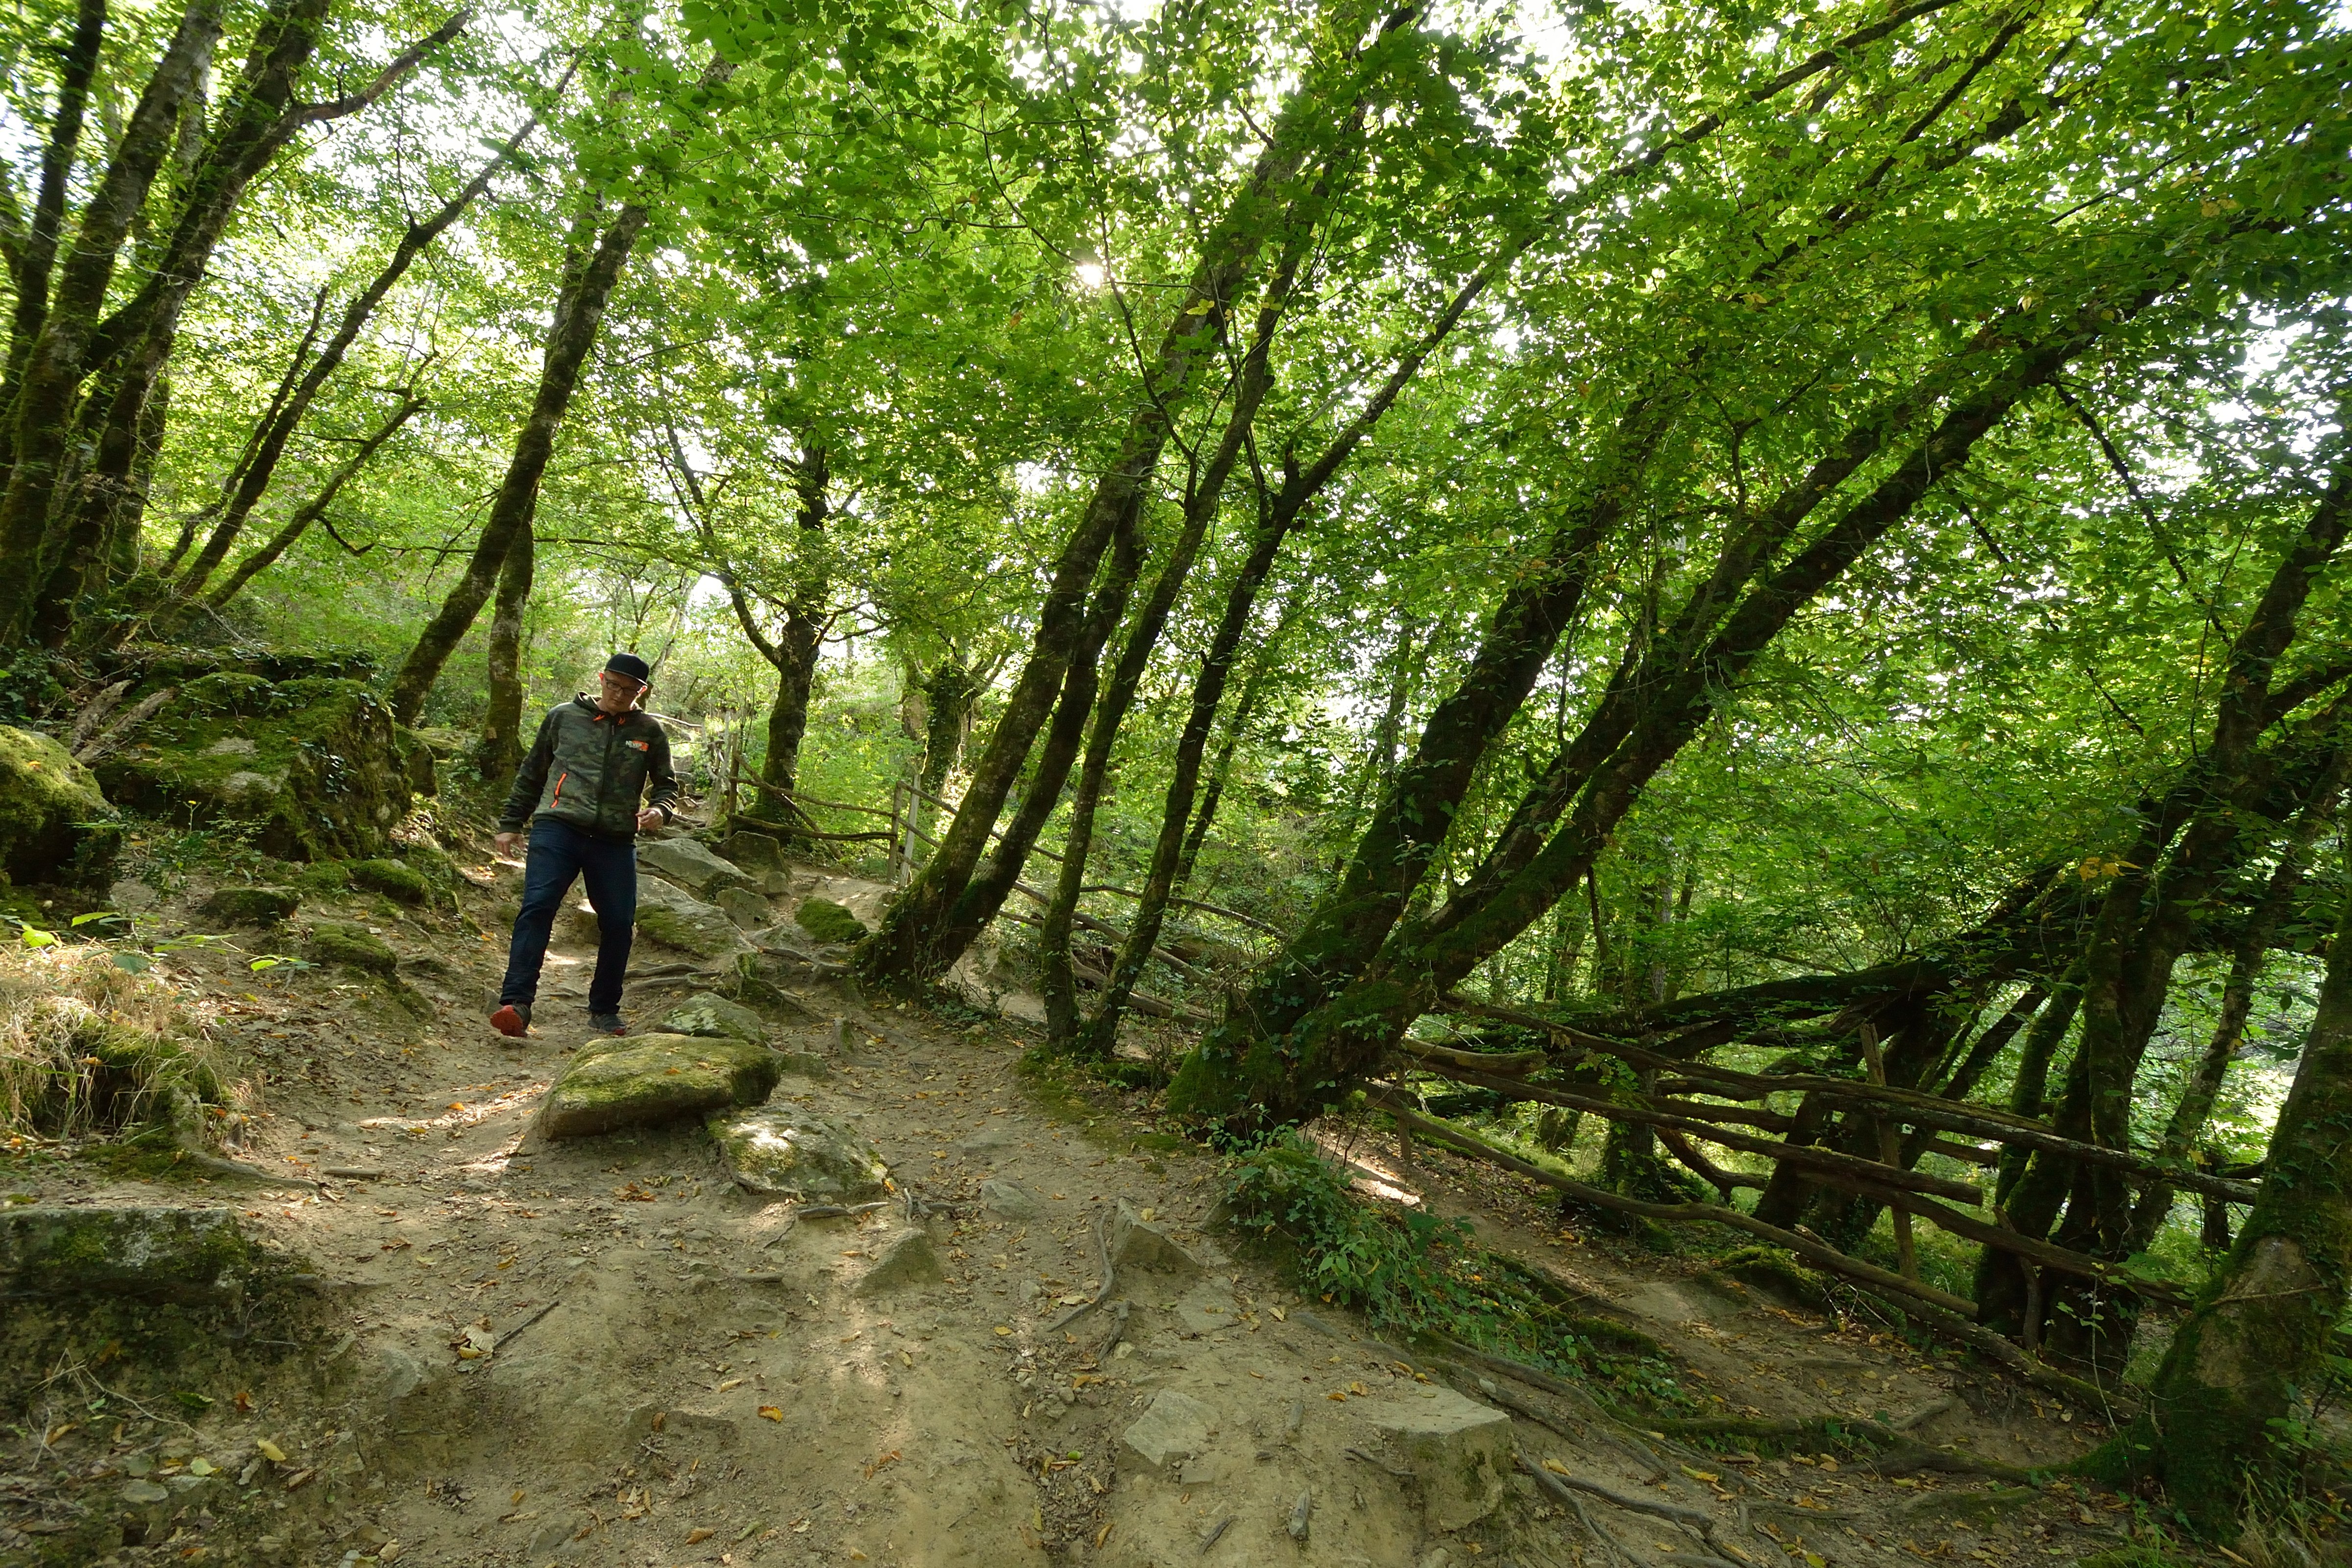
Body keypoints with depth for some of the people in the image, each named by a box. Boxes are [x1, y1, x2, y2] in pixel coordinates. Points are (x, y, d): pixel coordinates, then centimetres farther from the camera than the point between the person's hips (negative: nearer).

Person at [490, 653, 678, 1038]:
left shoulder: (649, 731, 11)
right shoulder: (563, 717, 11)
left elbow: (666, 784, 19)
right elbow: (531, 773, 20)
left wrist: (659, 810, -4)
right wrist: (510, 823, 17)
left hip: (616, 841, 1)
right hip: (558, 828, -1)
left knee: (619, 923, -1)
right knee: (537, 908, -16)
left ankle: (604, 1010, 15)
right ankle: (516, 1003, -19)